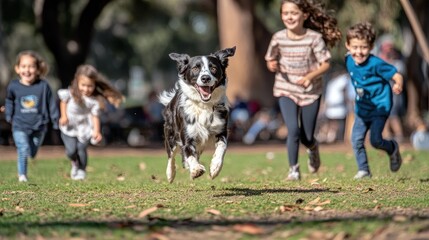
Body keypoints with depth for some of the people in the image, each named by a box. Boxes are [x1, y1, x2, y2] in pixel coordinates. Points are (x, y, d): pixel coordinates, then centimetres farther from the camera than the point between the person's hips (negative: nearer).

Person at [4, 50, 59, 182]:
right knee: (23, 150, -15)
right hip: (20, 125, -1)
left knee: (33, 153, 10)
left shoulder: (43, 86, -7)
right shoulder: (13, 86, -5)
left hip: (39, 126, 1)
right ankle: (22, 175, 0)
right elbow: (9, 101, 15)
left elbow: (51, 104, 3)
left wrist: (56, 121, 7)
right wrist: (9, 116, 14)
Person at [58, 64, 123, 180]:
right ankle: (74, 163, 27)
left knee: (81, 149, -4)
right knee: (71, 150, -9)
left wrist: (96, 131, -22)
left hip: (85, 128, 0)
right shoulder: (70, 93, -17)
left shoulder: (95, 101, -19)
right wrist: (63, 116, -5)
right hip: (69, 127, 0)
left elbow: (95, 116, -12)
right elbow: (63, 101, 3)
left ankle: (81, 170, 24)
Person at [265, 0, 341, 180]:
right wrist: (272, 66, -17)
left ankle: (313, 148, 44)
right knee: (293, 131, -17)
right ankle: (293, 169, 1)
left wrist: (310, 76, -27)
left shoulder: (314, 38, -13)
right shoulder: (278, 38, -7)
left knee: (306, 137, 7)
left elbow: (325, 64, -11)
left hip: (310, 92, 0)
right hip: (286, 91, 0)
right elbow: (270, 60, 6)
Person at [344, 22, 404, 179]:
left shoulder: (376, 64, -24)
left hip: (379, 107, -6)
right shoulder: (349, 60, -5)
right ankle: (363, 170, 15)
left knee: (375, 140, -13)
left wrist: (398, 86, -44)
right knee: (356, 140, 1)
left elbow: (396, 75, -23)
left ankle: (393, 148, 19)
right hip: (362, 108, 6)